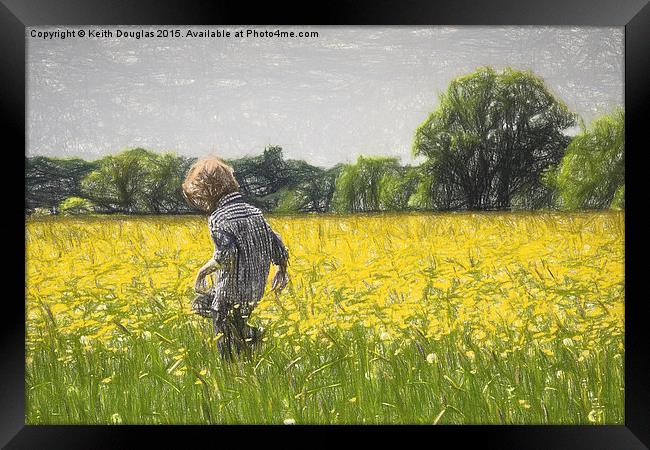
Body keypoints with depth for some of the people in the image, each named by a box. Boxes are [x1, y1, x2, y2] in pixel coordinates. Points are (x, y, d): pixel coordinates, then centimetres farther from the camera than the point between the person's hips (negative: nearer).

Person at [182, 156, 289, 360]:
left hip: (230, 295, -7)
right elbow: (277, 246, 6)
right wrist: (282, 270, 24)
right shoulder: (254, 212, 4)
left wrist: (202, 272, -14)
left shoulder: (218, 218, -16)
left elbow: (225, 254, -30)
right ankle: (250, 334, 19)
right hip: (255, 291, 7)